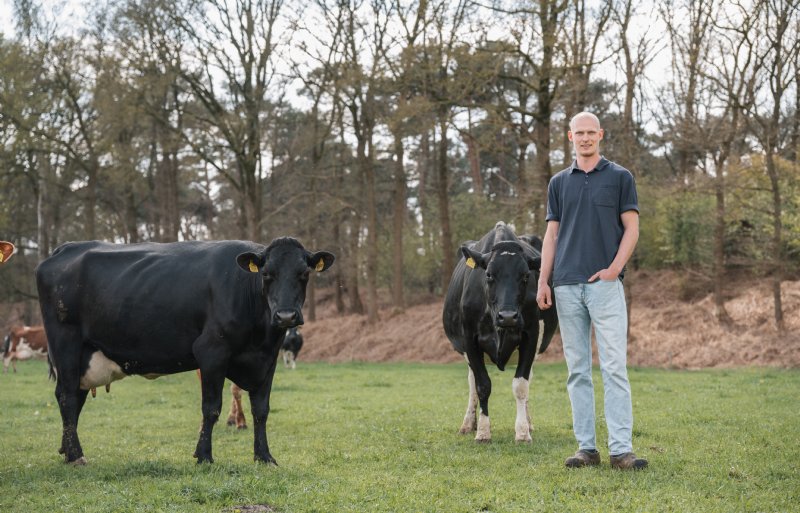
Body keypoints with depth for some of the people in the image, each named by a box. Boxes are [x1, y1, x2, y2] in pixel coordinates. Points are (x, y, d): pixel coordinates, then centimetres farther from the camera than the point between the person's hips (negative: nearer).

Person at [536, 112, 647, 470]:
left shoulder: (619, 177, 5)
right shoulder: (559, 182, 14)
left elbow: (631, 228, 1)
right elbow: (552, 234, 13)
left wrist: (615, 267, -12)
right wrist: (542, 282, 4)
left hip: (605, 283, -3)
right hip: (566, 286, 4)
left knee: (614, 366, -8)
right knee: (577, 370, 5)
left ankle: (621, 449, -9)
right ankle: (586, 447, 9)